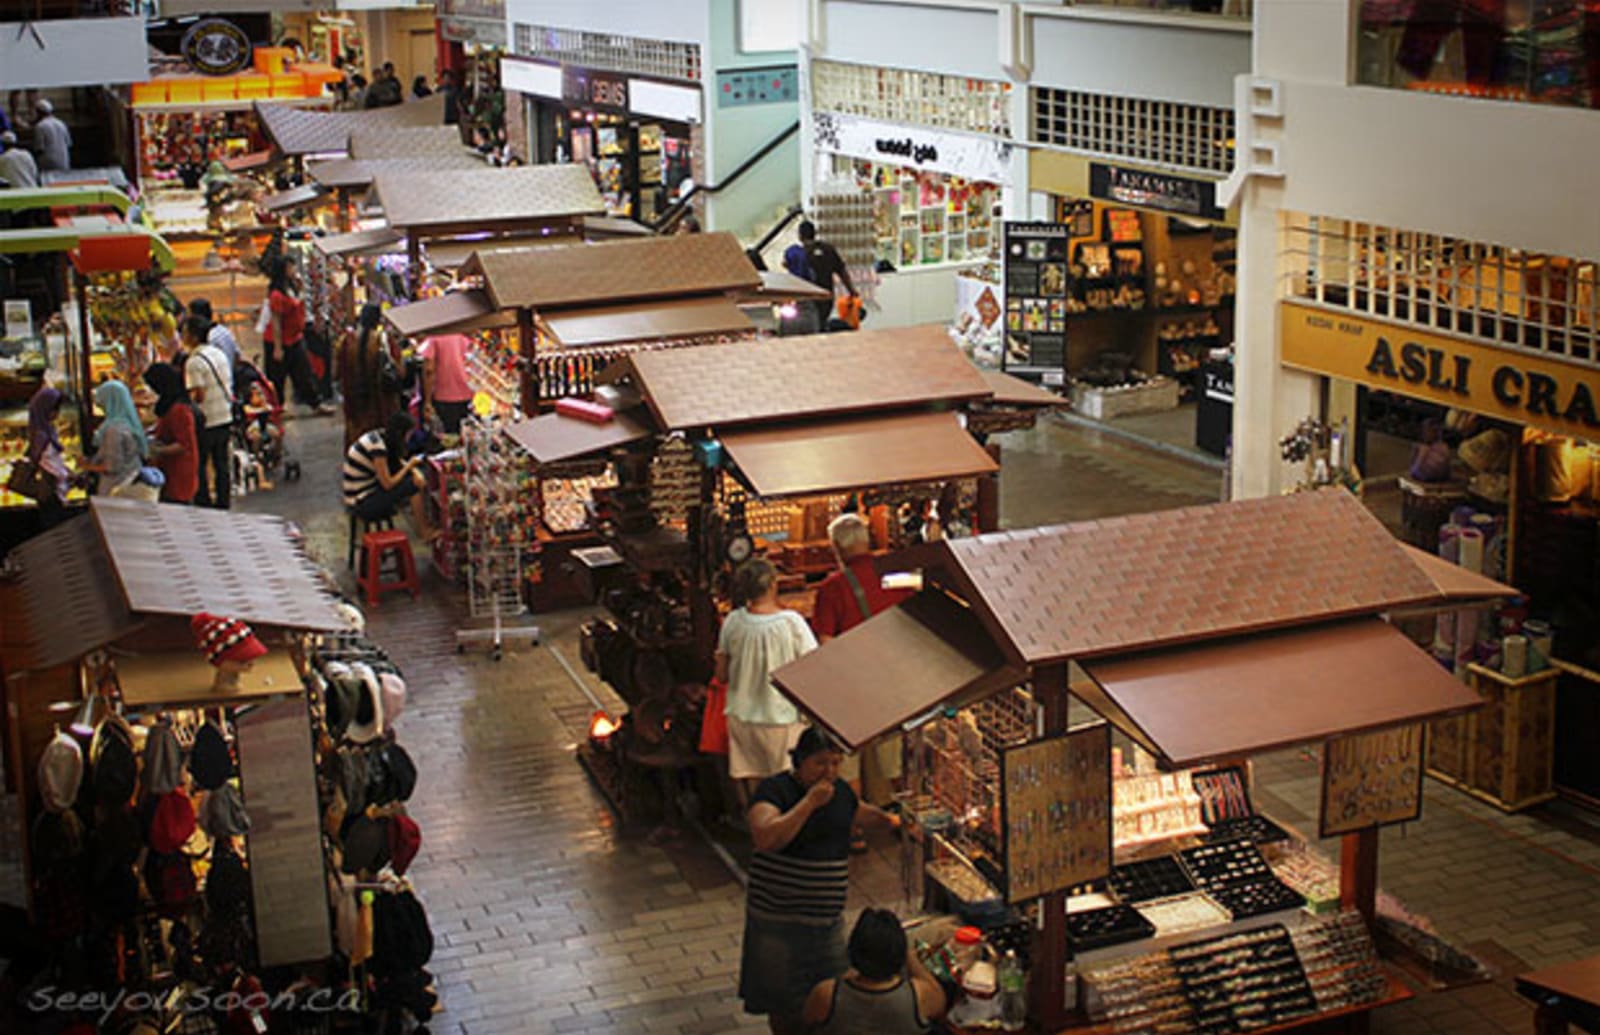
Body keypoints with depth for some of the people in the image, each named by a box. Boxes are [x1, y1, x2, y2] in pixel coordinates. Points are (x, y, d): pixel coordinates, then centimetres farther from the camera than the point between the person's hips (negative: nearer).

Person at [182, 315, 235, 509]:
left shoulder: (194, 362, -18)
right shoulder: (219, 354, 7)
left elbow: (199, 396, -21)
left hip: (206, 421, -7)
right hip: (226, 417, 7)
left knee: (199, 465, 5)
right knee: (222, 463, 14)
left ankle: (203, 503, 9)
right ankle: (223, 502, 21)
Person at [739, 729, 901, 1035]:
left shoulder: (840, 791, 6)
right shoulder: (775, 789, -15)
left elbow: (861, 813, 30)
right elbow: (765, 839, -33)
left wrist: (886, 819, 10)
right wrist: (810, 802, -29)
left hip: (828, 917, 6)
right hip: (779, 916, -6)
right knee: (784, 1006, 7)